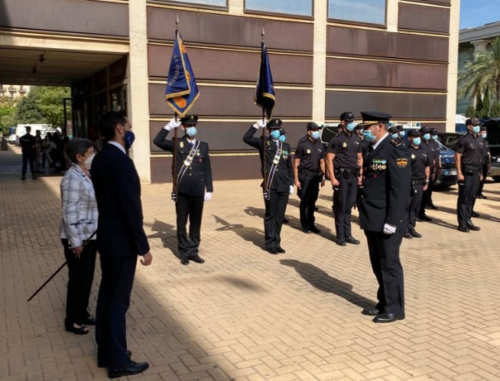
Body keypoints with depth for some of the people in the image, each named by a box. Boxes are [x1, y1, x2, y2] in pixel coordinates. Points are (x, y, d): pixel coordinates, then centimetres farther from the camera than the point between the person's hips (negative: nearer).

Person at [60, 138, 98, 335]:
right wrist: (75, 241, -22)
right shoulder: (73, 178, -21)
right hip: (78, 238, -9)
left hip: (91, 235, 9)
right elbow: (70, 213, -23)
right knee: (78, 279, 4)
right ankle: (72, 320, 19)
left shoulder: (87, 175, 7)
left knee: (87, 277, 18)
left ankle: (83, 312, 33)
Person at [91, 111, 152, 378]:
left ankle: (105, 352, 30)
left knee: (107, 295, 17)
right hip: (121, 242, -9)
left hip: (107, 237, 9)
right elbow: (131, 208, -23)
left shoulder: (100, 159, 8)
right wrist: (143, 247, -16)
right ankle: (118, 361, 13)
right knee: (118, 301, 1)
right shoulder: (121, 161, -21)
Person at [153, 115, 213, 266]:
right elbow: (157, 141, -13)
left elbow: (207, 169, 6)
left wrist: (209, 189, 2)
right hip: (182, 191, -1)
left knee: (196, 222, 9)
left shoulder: (203, 146, 8)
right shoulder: (177, 144, 3)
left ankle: (194, 251, 19)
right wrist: (170, 126, -16)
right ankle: (184, 252, 16)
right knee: (182, 223, 5)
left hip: (198, 191, 2)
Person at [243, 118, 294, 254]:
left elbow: (289, 167, 16)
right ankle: (271, 243, 13)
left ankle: (277, 243, 20)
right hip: (270, 185, -4)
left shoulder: (286, 145, 14)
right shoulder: (264, 142, 2)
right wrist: (256, 126, -16)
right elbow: (246, 138, -14)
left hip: (284, 186, 4)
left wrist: (291, 183, 12)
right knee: (270, 215, 4)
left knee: (280, 215, 9)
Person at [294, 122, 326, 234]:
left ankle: (311, 223, 18)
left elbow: (322, 161, 15)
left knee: (312, 201, 9)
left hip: (316, 176, 5)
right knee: (304, 201, 2)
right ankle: (304, 224, 14)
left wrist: (323, 177, 10)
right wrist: (296, 179, -11)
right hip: (305, 176, -5)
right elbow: (296, 163, -7)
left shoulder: (319, 144, 9)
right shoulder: (302, 144, -7)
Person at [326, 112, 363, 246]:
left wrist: (360, 175, 10)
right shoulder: (337, 139, -6)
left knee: (349, 206, 11)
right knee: (340, 207, 2)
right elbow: (329, 159, -10)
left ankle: (348, 235, 19)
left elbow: (360, 158, 18)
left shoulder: (357, 139, 12)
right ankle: (340, 236, 10)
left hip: (353, 176, 5)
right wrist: (332, 178, -16)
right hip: (341, 176, -5)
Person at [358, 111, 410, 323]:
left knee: (389, 264, 2)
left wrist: (392, 221, -21)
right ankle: (384, 304, 28)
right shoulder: (373, 150, 13)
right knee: (378, 264, 16)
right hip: (373, 220, 9)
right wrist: (364, 215, 15)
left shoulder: (395, 151, -14)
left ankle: (394, 308, 15)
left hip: (386, 222, -8)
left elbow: (400, 190, -19)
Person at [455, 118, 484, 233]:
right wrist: (459, 173, -17)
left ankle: (468, 220, 19)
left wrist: (480, 172, 13)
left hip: (476, 171, 7)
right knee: (464, 197, -2)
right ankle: (462, 223, 3)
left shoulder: (481, 140, 13)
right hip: (466, 171, -7)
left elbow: (480, 157, 17)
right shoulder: (464, 139, -8)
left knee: (472, 197, 11)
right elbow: (457, 156, -11)